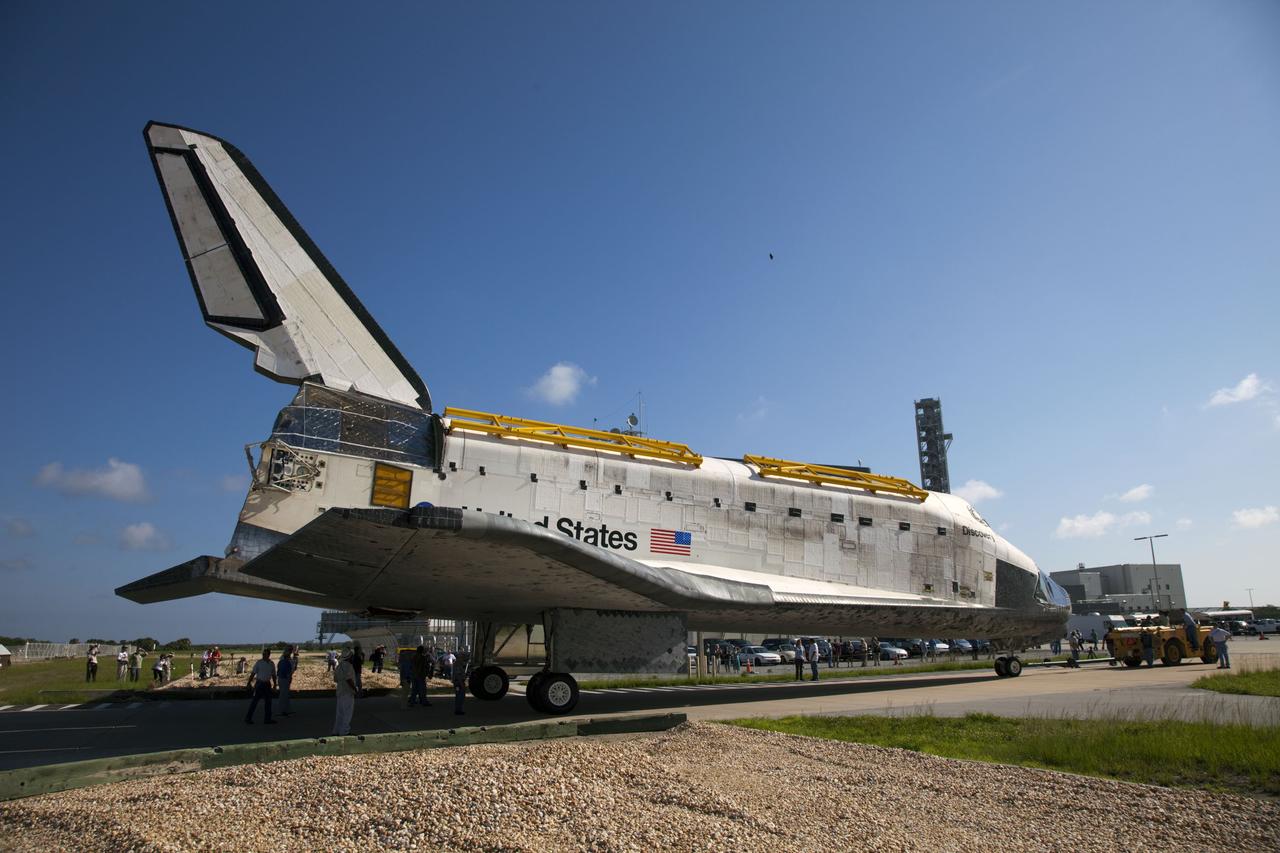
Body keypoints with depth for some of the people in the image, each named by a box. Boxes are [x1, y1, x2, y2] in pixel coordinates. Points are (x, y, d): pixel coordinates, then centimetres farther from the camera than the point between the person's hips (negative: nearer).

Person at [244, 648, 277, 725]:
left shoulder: (271, 664, 7)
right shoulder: (259, 663, -7)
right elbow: (253, 673, -7)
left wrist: (275, 684, 11)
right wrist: (249, 683, -12)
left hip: (267, 684, 5)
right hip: (260, 683, -5)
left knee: (268, 701, 8)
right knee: (254, 701, -3)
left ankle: (267, 719, 15)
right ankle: (248, 718, 7)